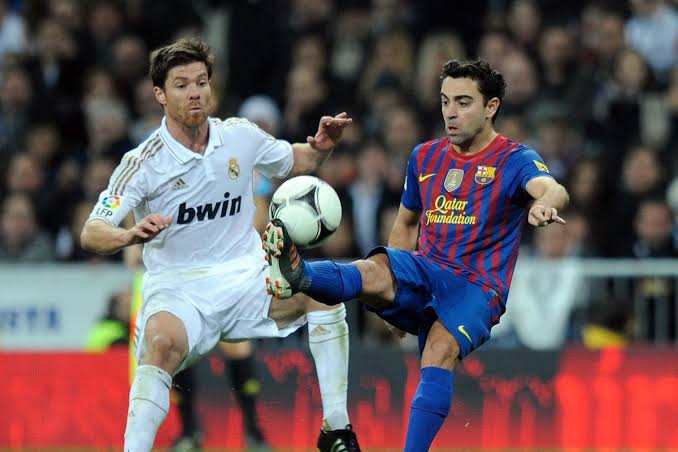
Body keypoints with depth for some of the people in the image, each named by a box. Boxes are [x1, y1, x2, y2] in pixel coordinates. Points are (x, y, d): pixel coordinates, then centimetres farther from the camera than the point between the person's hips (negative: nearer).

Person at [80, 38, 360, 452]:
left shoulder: (240, 137, 2)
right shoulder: (144, 162, -10)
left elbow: (295, 162, 22)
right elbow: (91, 234, -16)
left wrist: (321, 146, -1)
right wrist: (130, 235, -39)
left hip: (245, 278, 4)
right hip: (177, 290, -4)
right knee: (163, 345, -36)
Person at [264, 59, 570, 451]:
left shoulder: (514, 160, -1)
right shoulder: (426, 157, 16)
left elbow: (553, 190, -23)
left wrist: (544, 204, -49)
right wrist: (393, 295, 20)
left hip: (478, 287, -3)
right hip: (424, 277, 3)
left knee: (441, 348, -34)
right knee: (376, 269, -31)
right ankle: (298, 275, -61)